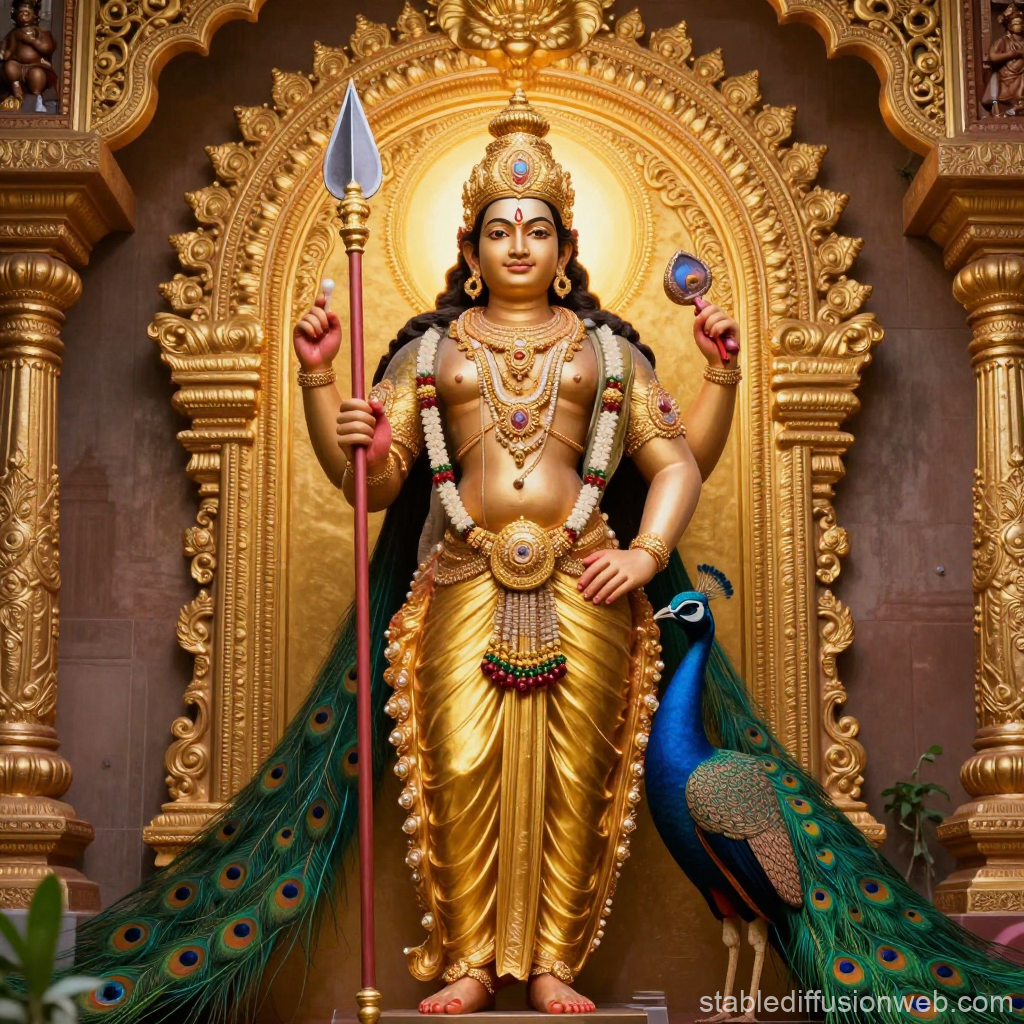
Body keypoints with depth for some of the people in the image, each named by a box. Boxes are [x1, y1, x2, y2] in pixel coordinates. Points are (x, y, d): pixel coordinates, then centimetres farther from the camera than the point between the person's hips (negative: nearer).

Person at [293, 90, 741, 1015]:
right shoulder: (429, 349, 16)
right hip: (468, 583, 0)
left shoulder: (607, 348, 16)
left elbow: (677, 459, 13)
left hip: (581, 588, 0)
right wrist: (319, 380, 2)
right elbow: (371, 480, 10)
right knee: (463, 770, -9)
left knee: (573, 775, -3)